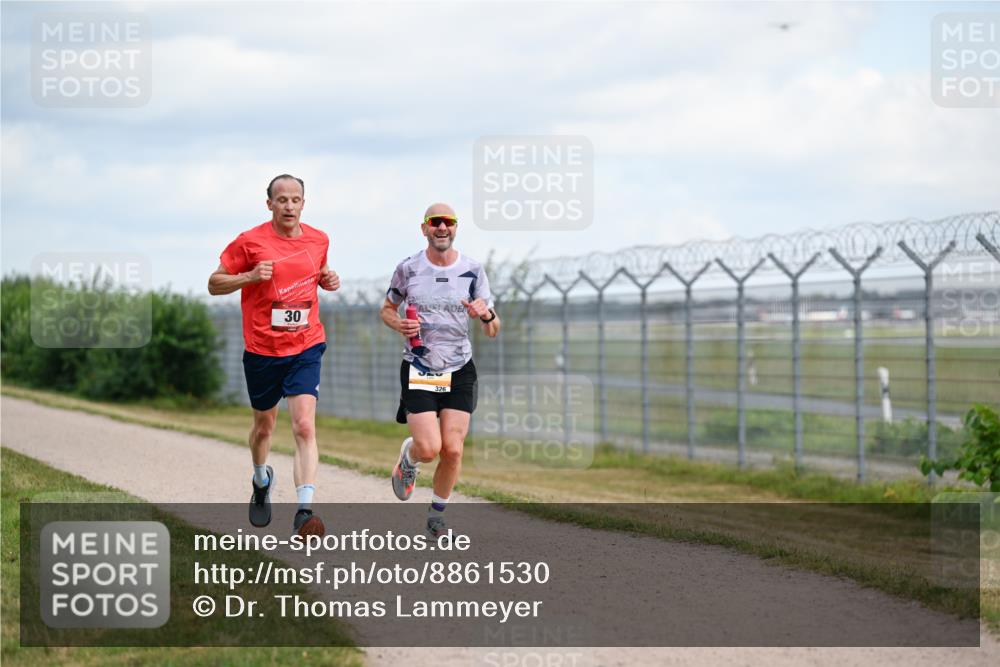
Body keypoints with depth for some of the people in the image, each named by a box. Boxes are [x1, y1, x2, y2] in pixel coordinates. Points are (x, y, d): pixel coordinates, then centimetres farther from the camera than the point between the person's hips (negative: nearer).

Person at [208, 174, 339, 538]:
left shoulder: (318, 240, 5)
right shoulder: (250, 242, -7)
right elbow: (214, 284, -2)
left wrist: (328, 279, 2)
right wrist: (250, 276, -19)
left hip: (306, 348, 1)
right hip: (262, 349, -1)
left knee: (304, 426, -16)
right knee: (264, 426, 15)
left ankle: (305, 511, -22)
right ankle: (262, 480, 47)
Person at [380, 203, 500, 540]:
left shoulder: (472, 270, 0)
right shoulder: (408, 268, -2)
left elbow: (493, 331, 2)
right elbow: (387, 309, 13)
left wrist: (487, 315, -22)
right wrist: (400, 325, -9)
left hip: (460, 370, 1)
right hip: (418, 370, -1)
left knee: (453, 449, -6)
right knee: (429, 448, -14)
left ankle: (437, 515, 16)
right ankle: (408, 458, 24)